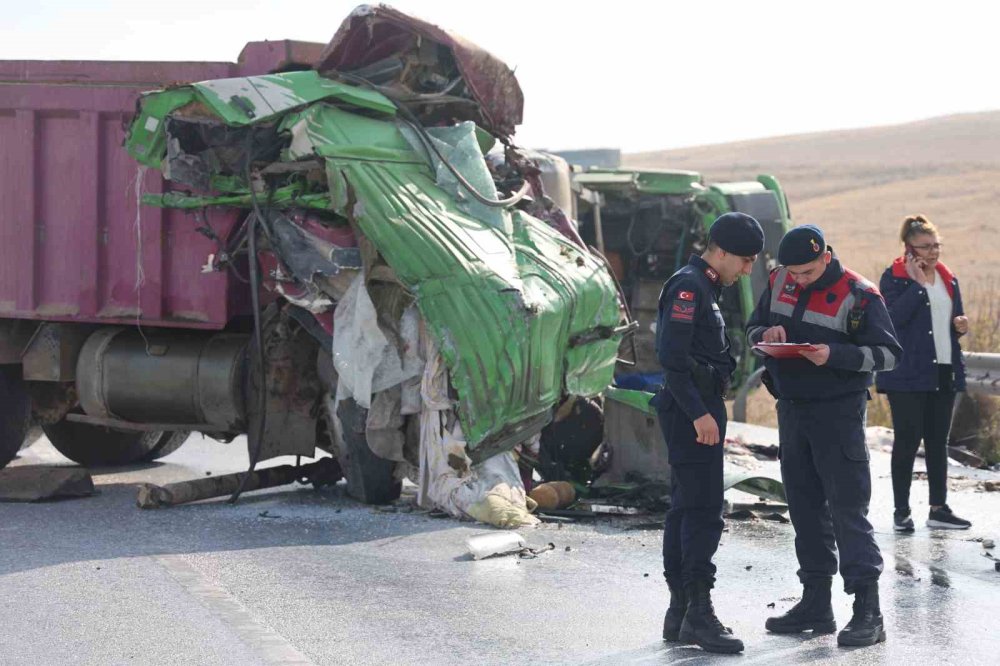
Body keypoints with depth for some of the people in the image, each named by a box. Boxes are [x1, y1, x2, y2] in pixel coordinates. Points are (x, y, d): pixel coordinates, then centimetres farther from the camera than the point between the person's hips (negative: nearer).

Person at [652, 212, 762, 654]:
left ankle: (679, 612, 16)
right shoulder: (688, 286, -13)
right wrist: (699, 413, -22)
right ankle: (698, 614, -12)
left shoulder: (705, 287, 19)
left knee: (686, 509, 11)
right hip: (692, 411, -11)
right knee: (704, 512, -11)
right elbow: (672, 356, -21)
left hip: (699, 410, 11)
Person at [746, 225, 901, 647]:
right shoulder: (778, 283, 5)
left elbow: (888, 353, -13)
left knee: (847, 509, -9)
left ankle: (868, 612, -8)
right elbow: (752, 329, 16)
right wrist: (765, 335, -8)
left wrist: (835, 355, -25)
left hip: (838, 411, -6)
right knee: (805, 508, 11)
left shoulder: (858, 295, -12)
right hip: (791, 408, 6)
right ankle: (815, 604, 20)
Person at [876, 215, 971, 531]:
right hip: (908, 374, -6)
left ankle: (938, 509, 16)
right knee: (907, 440, -3)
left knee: (938, 442, 10)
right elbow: (893, 317, -20)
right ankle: (902, 511, 5)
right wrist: (917, 284, -19)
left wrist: (960, 324, 1)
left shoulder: (949, 279, 14)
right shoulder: (893, 278, -6)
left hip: (944, 373, 6)